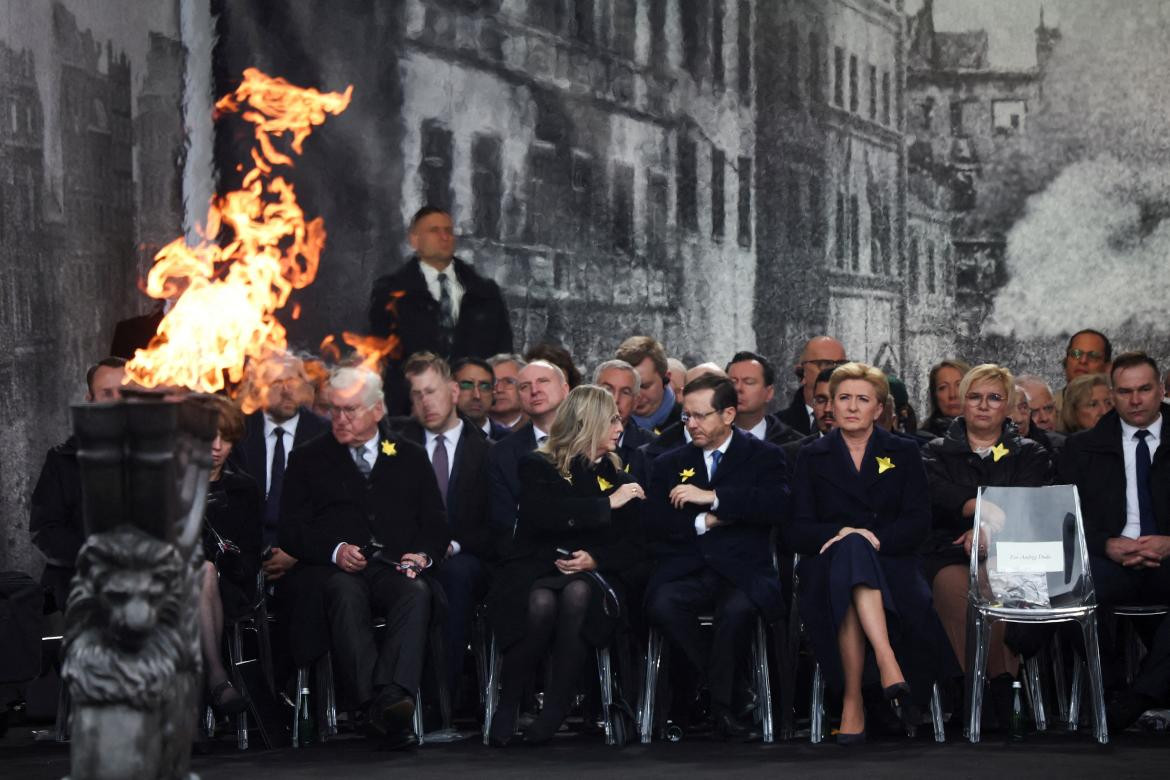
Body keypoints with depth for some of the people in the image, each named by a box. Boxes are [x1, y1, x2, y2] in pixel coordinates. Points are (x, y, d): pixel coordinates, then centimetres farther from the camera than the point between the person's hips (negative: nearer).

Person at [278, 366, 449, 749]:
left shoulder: (411, 458, 21)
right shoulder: (308, 459, 17)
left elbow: (436, 525, 17)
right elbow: (291, 530, 8)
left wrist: (423, 555, -6)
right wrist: (335, 550, -11)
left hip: (396, 569, 1)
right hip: (335, 570, -1)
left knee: (417, 593, -36)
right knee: (346, 595, -38)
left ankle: (393, 697, -54)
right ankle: (376, 706, -53)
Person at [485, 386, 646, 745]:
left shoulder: (615, 476, 17)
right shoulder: (538, 466, 5)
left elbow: (633, 547, 11)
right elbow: (544, 515, -17)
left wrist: (594, 559, -10)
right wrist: (607, 504, -15)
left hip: (590, 576, 2)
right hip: (535, 571, -2)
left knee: (577, 594, -35)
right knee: (541, 603, -38)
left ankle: (555, 711, -32)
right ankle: (507, 708, -21)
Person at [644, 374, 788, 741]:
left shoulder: (763, 456, 11)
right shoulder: (669, 463, 20)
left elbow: (778, 505, -8)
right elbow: (654, 525, 8)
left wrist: (713, 498, -12)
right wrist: (705, 522, -6)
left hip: (742, 573, -2)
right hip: (687, 573, 2)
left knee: (738, 608, -38)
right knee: (661, 604, -33)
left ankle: (721, 706, -16)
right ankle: (728, 691, -16)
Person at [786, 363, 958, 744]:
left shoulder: (904, 453, 16)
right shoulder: (812, 457, 17)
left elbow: (918, 523, 4)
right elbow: (797, 530, 6)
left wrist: (876, 538, -14)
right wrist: (841, 534, -14)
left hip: (890, 562, 0)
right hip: (827, 566, 0)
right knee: (849, 551, -38)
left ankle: (853, 702, -45)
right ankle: (887, 664, -51)